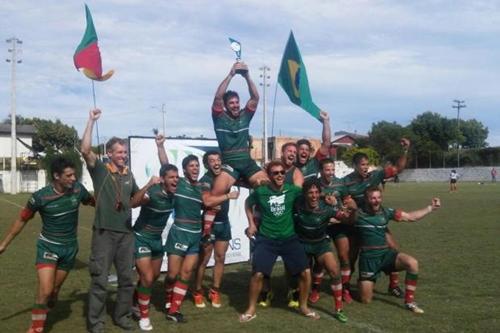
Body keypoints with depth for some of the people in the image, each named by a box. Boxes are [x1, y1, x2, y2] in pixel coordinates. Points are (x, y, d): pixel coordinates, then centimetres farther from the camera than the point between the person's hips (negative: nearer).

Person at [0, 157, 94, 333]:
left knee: (55, 289, 13)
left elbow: (94, 202, 10)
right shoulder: (40, 196, -21)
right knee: (45, 290, -13)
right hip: (48, 246, -3)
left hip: (70, 247, 3)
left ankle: (42, 315, 36)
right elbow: (22, 219, -6)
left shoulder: (78, 189, -14)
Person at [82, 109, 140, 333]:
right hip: (104, 232, -5)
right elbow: (85, 150, -21)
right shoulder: (100, 169, -4)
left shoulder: (129, 174, 11)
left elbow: (136, 198, 27)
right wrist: (92, 121, -20)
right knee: (100, 279, 0)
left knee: (127, 278, 12)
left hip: (126, 233, 5)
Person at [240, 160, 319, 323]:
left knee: (305, 272, -4)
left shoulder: (292, 190, -5)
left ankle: (303, 307, 19)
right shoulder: (260, 191, -7)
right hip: (266, 239, -1)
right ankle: (251, 310, 10)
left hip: (289, 238, 2)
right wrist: (251, 223, 8)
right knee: (258, 274, -11)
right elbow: (248, 204, 13)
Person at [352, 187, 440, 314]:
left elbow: (410, 217, 10)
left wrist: (431, 207, 6)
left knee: (412, 263, -25)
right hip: (368, 258, -3)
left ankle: (409, 302, -10)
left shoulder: (386, 212, 1)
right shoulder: (358, 214, -12)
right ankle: (362, 282, 36)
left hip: (386, 253, 4)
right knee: (366, 300, -1)